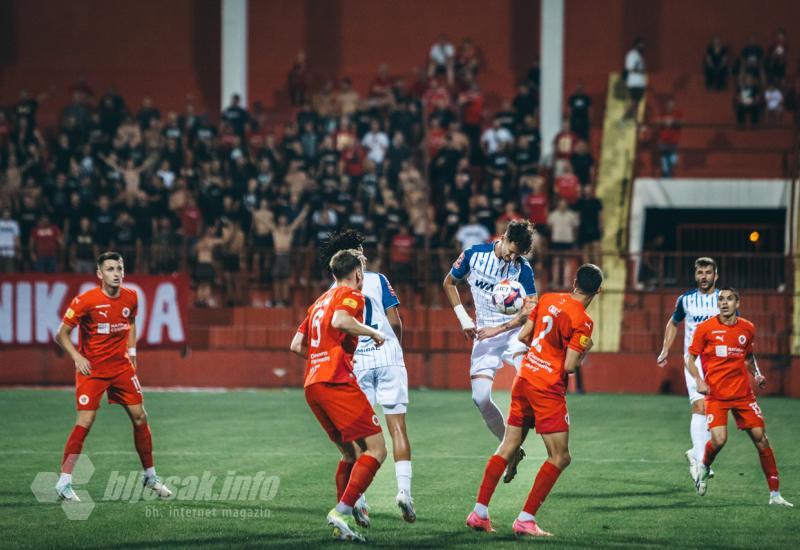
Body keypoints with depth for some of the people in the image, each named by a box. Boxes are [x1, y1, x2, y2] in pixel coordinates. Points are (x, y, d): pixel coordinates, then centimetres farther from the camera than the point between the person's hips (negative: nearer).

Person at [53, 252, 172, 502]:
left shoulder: (131, 298, -1)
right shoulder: (85, 301, -16)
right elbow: (61, 334, -9)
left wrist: (131, 350, 9)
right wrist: (77, 357, -21)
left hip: (122, 366, 5)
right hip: (92, 368, -5)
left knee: (140, 417, 4)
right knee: (85, 422, -14)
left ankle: (150, 476, 20)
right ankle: (64, 482, -7)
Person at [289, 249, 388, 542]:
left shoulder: (320, 301, 25)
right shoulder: (351, 295, 2)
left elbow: (296, 345, 22)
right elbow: (340, 321, -21)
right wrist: (373, 333, -6)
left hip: (312, 385, 9)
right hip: (337, 383, -9)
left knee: (351, 453, 18)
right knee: (376, 449, -10)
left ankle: (343, 523, 11)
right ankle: (343, 510, -23)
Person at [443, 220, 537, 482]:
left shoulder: (523, 268, -8)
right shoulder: (473, 255, -4)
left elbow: (530, 310, -11)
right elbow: (449, 283, 11)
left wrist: (499, 329, -20)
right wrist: (463, 318, 1)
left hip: (514, 331, -2)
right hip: (484, 335, 2)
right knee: (480, 398, -9)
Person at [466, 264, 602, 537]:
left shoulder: (547, 299, 6)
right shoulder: (583, 321, -14)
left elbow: (523, 336, 12)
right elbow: (569, 366, -16)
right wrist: (583, 353, 4)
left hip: (524, 379, 7)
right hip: (548, 390, -7)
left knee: (508, 447, 15)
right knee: (560, 458, 1)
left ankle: (479, 512, 13)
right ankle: (525, 519, -5)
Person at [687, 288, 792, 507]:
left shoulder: (747, 328, 6)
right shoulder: (706, 328, -4)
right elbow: (690, 359, 2)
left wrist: (756, 374, 5)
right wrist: (699, 381, -14)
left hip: (743, 394, 3)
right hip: (716, 394, -3)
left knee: (761, 439, -2)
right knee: (719, 440, -20)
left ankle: (775, 494, 5)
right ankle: (704, 467, 16)